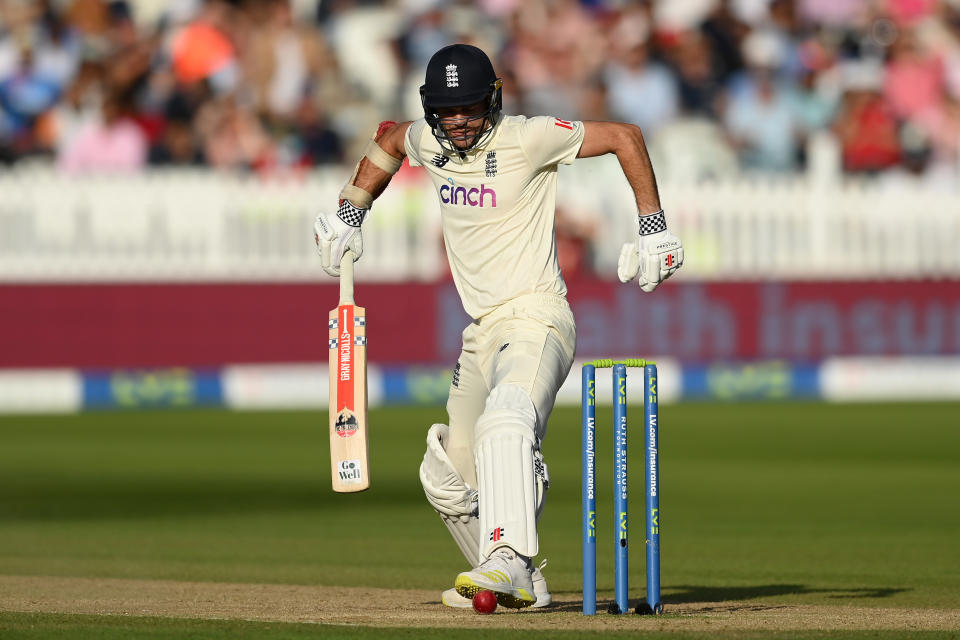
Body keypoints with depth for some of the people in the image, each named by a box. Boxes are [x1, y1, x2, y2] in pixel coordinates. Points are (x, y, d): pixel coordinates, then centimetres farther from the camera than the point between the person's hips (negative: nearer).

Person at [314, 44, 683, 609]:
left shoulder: (526, 139, -12)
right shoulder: (427, 142, 6)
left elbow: (625, 136, -7)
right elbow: (389, 140, 31)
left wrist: (655, 230, -10)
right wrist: (348, 215, 26)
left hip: (536, 320, -8)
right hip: (481, 332, 8)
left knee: (505, 423, -36)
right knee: (447, 475, 12)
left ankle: (508, 562, -50)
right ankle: (522, 586, 25)